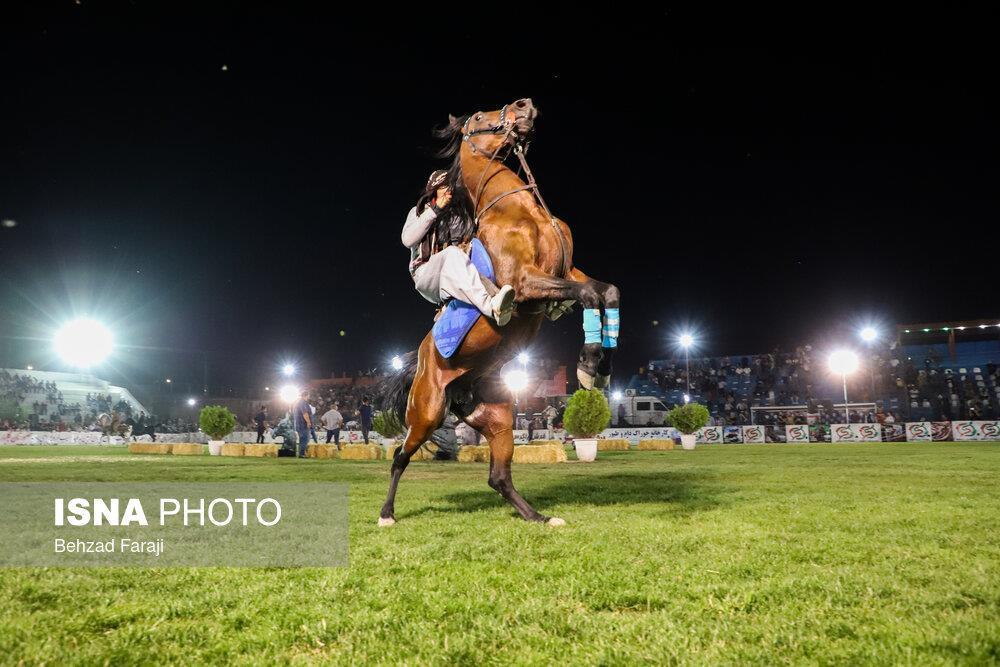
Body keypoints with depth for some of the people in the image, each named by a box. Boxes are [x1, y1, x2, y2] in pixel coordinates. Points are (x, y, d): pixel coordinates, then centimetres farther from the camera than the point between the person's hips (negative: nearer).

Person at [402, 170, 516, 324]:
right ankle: (489, 306, -57)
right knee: (452, 253, -34)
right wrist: (434, 210, -6)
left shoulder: (459, 216, 20)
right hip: (425, 275, -3)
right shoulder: (418, 212, 13)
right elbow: (408, 240, -6)